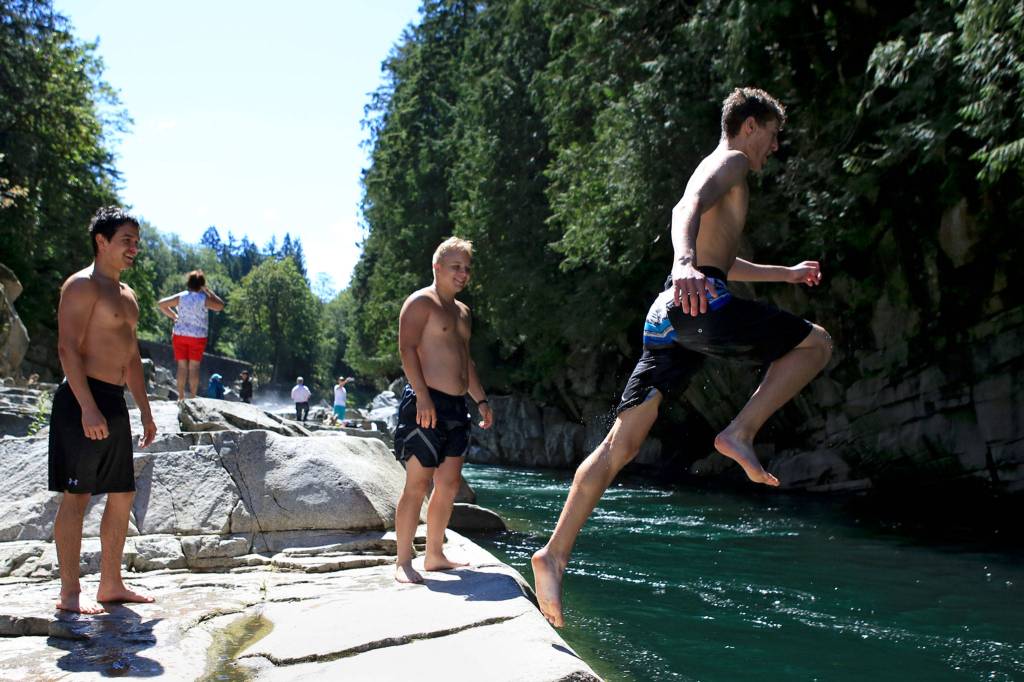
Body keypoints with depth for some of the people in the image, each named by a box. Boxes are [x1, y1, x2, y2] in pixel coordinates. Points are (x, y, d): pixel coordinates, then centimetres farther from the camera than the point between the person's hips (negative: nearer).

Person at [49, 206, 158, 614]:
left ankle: (111, 584, 18)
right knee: (76, 496, -4)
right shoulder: (82, 286, -7)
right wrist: (88, 407, -23)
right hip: (84, 399, -9)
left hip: (114, 401, 9)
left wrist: (145, 411, 20)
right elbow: (68, 348, -16)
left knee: (122, 495, 10)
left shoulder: (126, 295, 20)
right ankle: (69, 592, 2)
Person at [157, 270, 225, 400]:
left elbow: (160, 304, 0)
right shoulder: (204, 299, -11)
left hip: (180, 335, 2)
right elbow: (220, 306, -1)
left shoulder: (181, 297, -2)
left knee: (182, 366, 7)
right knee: (194, 366, 3)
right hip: (198, 336, -2)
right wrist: (209, 291, 0)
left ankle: (181, 396, 8)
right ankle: (193, 397, 4)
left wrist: (173, 316, 6)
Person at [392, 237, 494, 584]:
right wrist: (422, 395, -24)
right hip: (426, 402, -9)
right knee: (418, 483, -8)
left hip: (456, 406, 9)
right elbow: (407, 348, -15)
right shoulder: (421, 302, -4)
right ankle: (403, 562, -2)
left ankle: (435, 554, 19)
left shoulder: (462, 311, 23)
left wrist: (481, 400, 22)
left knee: (449, 483, 9)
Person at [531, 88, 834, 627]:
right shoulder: (730, 162, 5)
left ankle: (554, 553, -5)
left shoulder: (715, 173, 35)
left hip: (667, 317, 9)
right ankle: (741, 433, -5)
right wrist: (685, 264, -39)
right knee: (816, 343, 9)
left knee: (620, 445, 0)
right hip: (703, 304, -9)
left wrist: (785, 273, 55)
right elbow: (687, 208, -19)